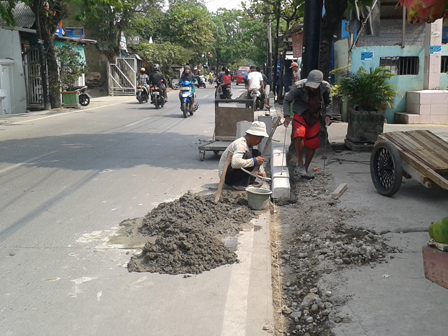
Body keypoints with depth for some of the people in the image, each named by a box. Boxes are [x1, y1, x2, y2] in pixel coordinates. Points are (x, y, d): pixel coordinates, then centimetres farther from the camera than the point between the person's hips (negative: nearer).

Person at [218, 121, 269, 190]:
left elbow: (258, 159, 20)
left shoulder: (249, 144, 6)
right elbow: (235, 163, -43)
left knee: (256, 153, 6)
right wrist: (254, 161, -33)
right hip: (226, 176, -10)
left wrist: (262, 172, 0)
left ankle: (249, 180, 1)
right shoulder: (241, 144, -25)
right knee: (247, 155, -31)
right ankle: (239, 184, -21)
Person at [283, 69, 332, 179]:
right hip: (300, 114, -3)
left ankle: (305, 170, 14)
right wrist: (287, 116, -20)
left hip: (315, 116, 3)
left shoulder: (325, 87, -12)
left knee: (313, 143, 0)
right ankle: (300, 165, -21)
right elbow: (287, 100, -9)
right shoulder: (299, 86, -20)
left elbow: (329, 102, 7)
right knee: (300, 133, -30)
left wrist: (327, 115, -7)